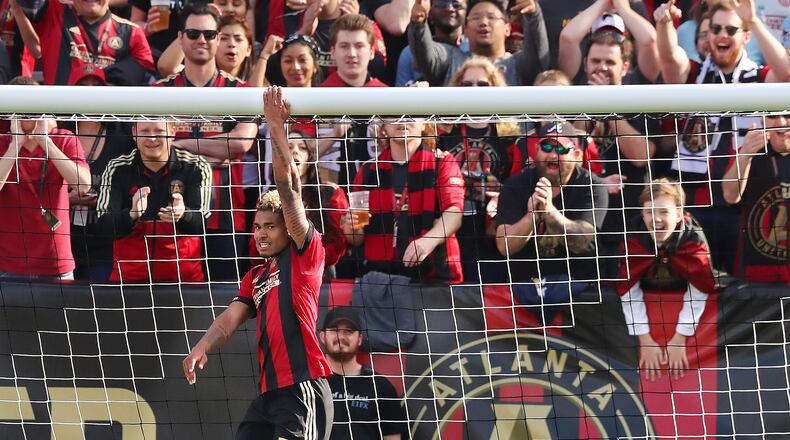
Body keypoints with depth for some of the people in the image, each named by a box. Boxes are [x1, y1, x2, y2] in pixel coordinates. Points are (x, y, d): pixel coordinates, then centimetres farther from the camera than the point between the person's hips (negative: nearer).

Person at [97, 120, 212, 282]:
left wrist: (183, 215, -34)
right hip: (130, 274, 1)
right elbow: (105, 225, -10)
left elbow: (201, 224, -11)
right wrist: (132, 215, -31)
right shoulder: (117, 169, -1)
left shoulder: (195, 167, -3)